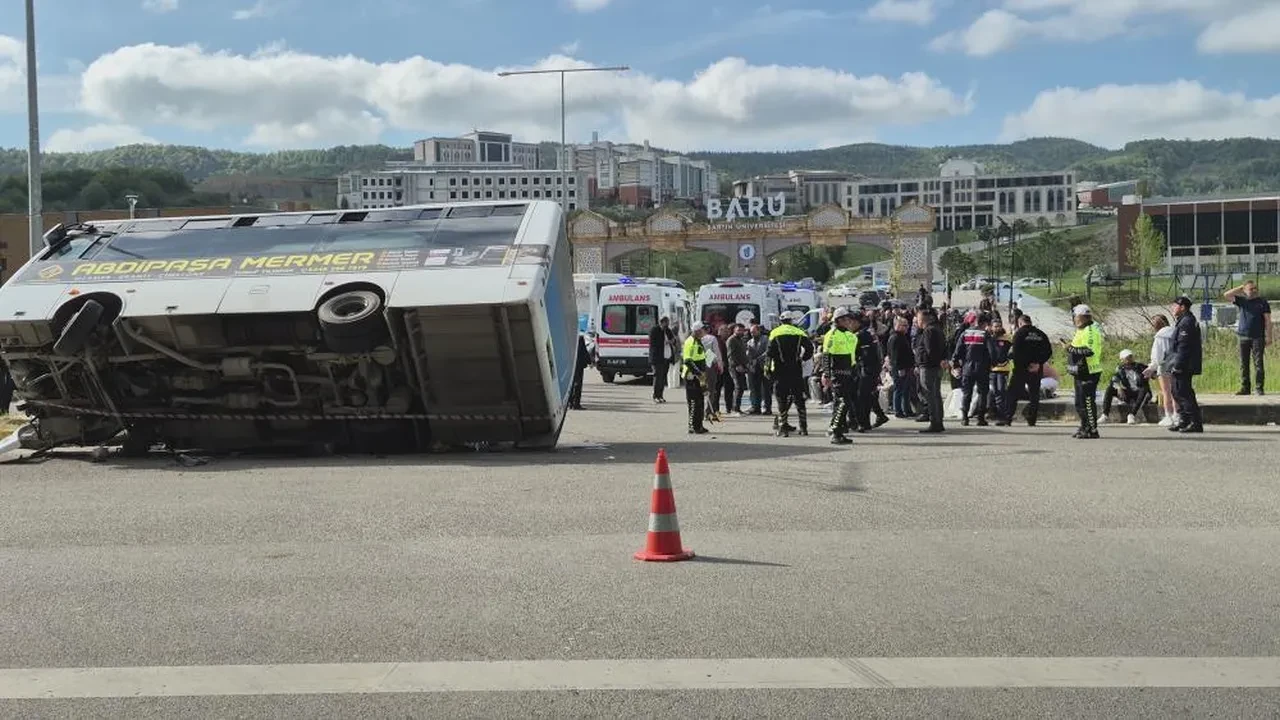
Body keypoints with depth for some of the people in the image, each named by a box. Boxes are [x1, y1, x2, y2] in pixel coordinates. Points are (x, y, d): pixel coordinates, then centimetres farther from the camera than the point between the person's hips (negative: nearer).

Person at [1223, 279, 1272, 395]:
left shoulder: (1262, 302, 3)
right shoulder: (1242, 301, 9)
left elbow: (1267, 320, 0)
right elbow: (1226, 295, 2)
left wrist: (1268, 336, -7)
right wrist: (1240, 288, 0)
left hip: (1258, 337, -3)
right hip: (1244, 337, 3)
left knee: (1258, 363, -4)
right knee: (1243, 364, 4)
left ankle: (1259, 388, -1)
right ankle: (1245, 388, 9)